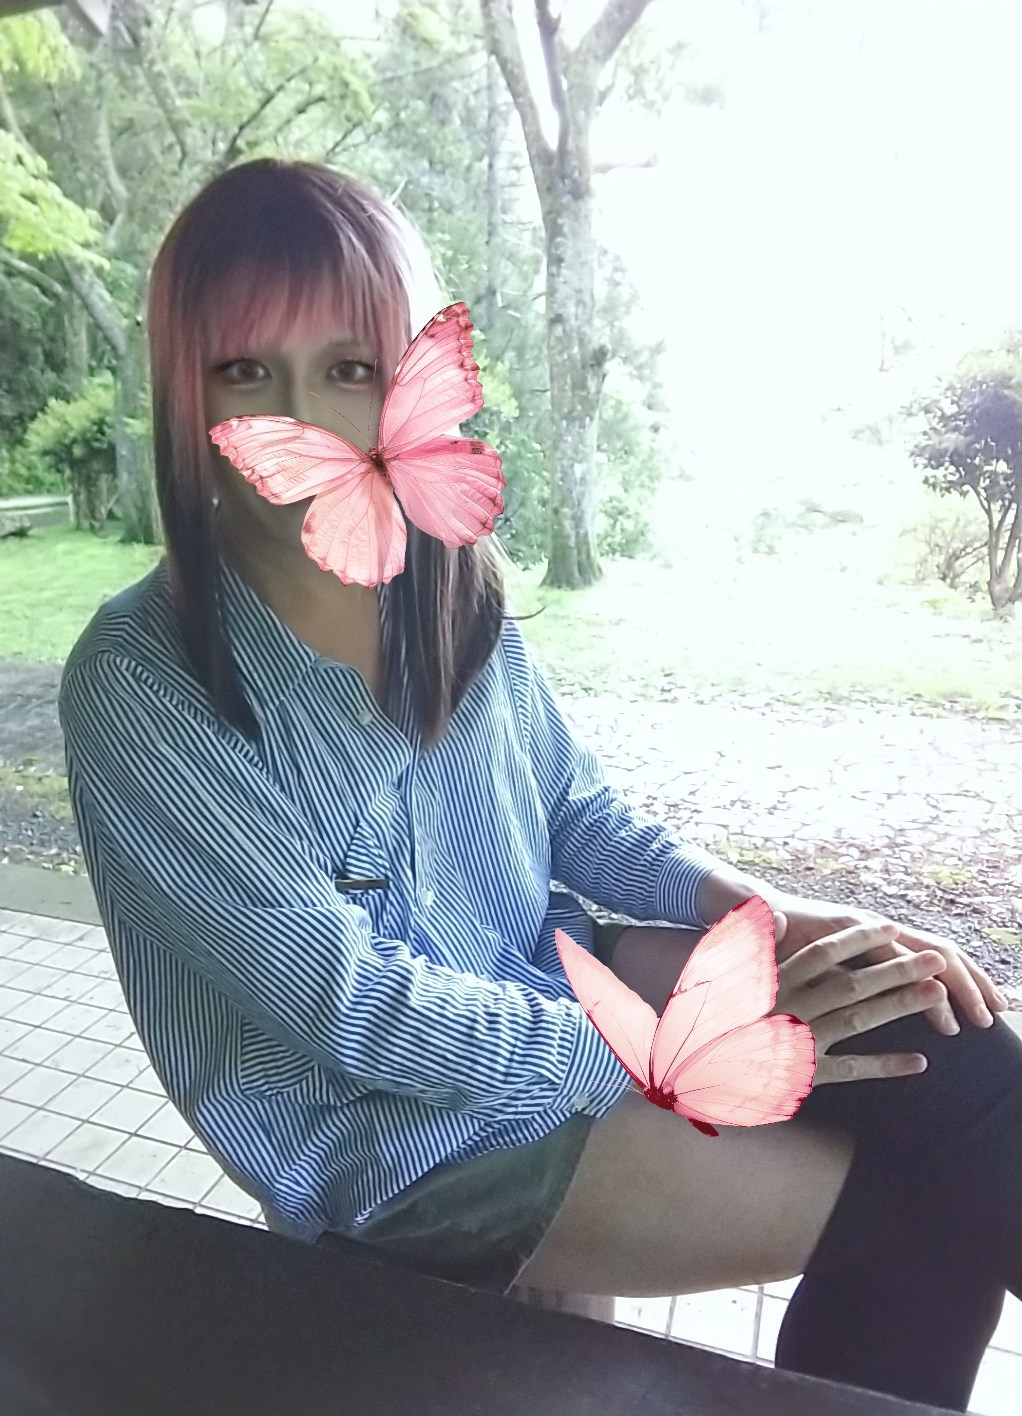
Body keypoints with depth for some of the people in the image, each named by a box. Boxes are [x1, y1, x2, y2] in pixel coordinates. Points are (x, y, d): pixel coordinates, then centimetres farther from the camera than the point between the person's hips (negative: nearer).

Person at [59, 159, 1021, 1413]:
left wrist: (764, 914, -11)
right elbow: (348, 1008, -21)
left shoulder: (453, 583, -6)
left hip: (546, 981, 5)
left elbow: (576, 810, 5)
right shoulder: (137, 685, -20)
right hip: (385, 1132, -4)